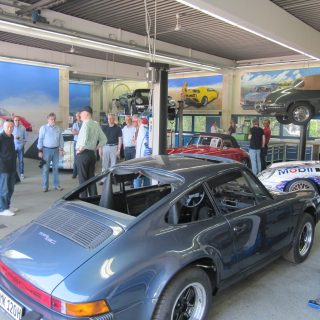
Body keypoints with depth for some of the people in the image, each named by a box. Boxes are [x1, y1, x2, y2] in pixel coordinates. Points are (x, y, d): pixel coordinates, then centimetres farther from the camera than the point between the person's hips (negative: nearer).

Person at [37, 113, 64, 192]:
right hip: (46, 150, -3)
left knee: (56, 168, 9)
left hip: (56, 150, 4)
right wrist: (40, 151, -7)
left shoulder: (58, 129, 8)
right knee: (45, 169, -1)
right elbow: (40, 140, -3)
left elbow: (61, 139, 10)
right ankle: (45, 186, 4)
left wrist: (61, 149, 5)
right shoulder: (43, 128, -2)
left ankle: (56, 185, 16)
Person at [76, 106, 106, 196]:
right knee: (91, 178, 12)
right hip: (92, 154, 8)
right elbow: (104, 140, 15)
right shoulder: (96, 124, 11)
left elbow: (84, 139, -29)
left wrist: (80, 149, -15)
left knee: (83, 179, -2)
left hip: (83, 154, -8)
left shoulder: (86, 124, -13)